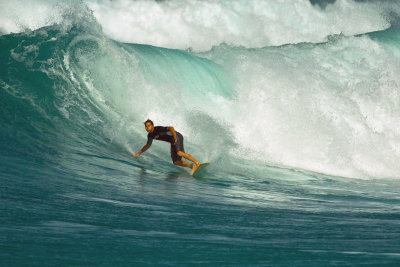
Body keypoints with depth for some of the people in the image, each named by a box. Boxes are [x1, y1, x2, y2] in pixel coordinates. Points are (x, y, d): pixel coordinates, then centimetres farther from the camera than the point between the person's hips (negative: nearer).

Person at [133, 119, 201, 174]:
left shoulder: (158, 129, -21)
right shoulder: (150, 135, 5)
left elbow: (171, 128, -32)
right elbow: (148, 145, 22)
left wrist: (175, 137, -44)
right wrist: (139, 153, 22)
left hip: (177, 137, -8)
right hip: (173, 142, 8)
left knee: (179, 153, -33)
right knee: (176, 162, 0)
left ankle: (197, 163, -31)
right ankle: (192, 166, 4)